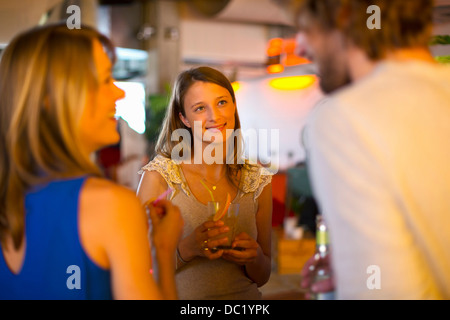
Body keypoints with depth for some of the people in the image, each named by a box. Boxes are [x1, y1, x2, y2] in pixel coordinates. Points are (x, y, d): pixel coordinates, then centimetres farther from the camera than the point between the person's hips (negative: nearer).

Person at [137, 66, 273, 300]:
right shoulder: (158, 176, -5)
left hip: (245, 296, 3)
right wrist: (187, 249, -18)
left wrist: (253, 257, -9)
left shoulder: (258, 181, 3)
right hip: (180, 297, -2)